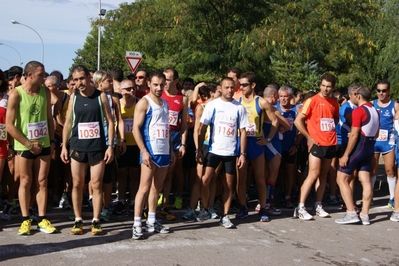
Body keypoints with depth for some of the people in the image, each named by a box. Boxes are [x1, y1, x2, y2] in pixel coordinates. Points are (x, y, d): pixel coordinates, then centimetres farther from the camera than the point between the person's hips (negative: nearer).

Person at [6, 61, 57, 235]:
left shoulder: (45, 92, 1)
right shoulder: (16, 94, -12)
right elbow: (9, 125, -13)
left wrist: (52, 141, 5)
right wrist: (29, 143, -12)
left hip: (43, 144, 4)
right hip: (24, 145, -3)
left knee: (41, 182, 6)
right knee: (25, 182, 5)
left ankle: (42, 220, 11)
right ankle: (25, 220, 13)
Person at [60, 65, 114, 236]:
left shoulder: (101, 96, -1)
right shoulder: (73, 97, 6)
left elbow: (110, 121, 0)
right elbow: (68, 122, 8)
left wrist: (110, 145, -6)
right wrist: (64, 146, 3)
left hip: (98, 147, -2)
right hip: (77, 146, 2)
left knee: (96, 185, 1)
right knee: (77, 185, 5)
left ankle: (96, 221, 9)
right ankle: (78, 220, 15)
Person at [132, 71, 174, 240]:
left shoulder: (165, 104, 15)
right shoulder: (144, 102, -7)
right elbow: (136, 128, -13)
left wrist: (171, 150, 16)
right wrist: (144, 151, -20)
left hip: (164, 151, 7)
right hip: (150, 151, -7)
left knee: (157, 188, 11)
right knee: (144, 187, -7)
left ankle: (151, 222, 19)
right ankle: (137, 224, -4)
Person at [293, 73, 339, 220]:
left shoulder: (334, 103, 9)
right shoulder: (312, 101, -7)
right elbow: (298, 121, -10)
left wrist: (331, 131, 10)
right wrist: (309, 138, -10)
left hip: (330, 144, 6)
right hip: (316, 144, -6)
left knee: (323, 175, 9)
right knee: (313, 175, -11)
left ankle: (318, 206, 16)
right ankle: (300, 208, -8)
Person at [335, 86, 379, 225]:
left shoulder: (359, 111, -15)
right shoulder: (375, 111, 13)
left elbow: (354, 135, -19)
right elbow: (376, 134, 19)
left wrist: (346, 155, -17)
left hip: (358, 147, -9)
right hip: (369, 147, 9)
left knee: (342, 179, -3)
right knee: (365, 181, 6)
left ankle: (351, 213, -8)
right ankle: (365, 215, 5)